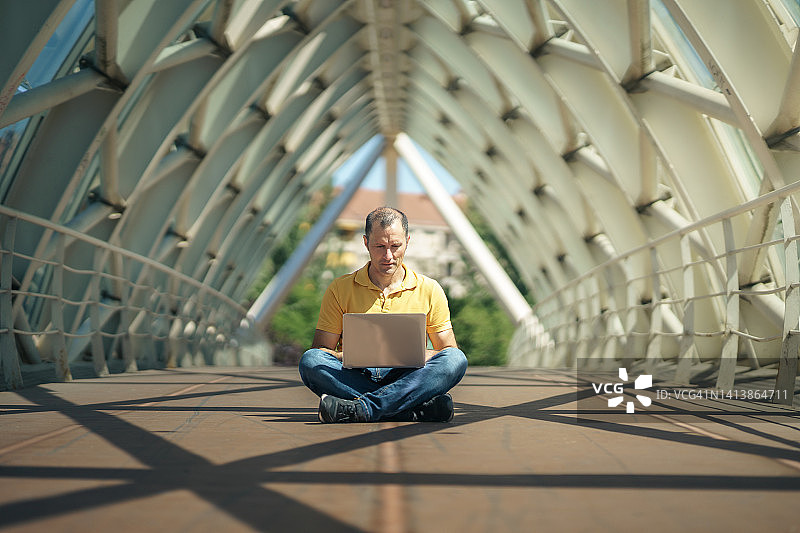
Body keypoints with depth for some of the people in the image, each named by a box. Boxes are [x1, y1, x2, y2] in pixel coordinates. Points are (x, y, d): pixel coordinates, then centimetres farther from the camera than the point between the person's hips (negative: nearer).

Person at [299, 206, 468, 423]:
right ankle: (416, 411, -37)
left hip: (407, 379, 1)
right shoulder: (340, 289, 9)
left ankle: (361, 409, -40)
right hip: (356, 379, 0)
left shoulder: (429, 290, 11)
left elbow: (448, 351, 11)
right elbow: (320, 350, 5)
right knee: (310, 360, -29)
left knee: (456, 359, -27)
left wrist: (422, 355, -12)